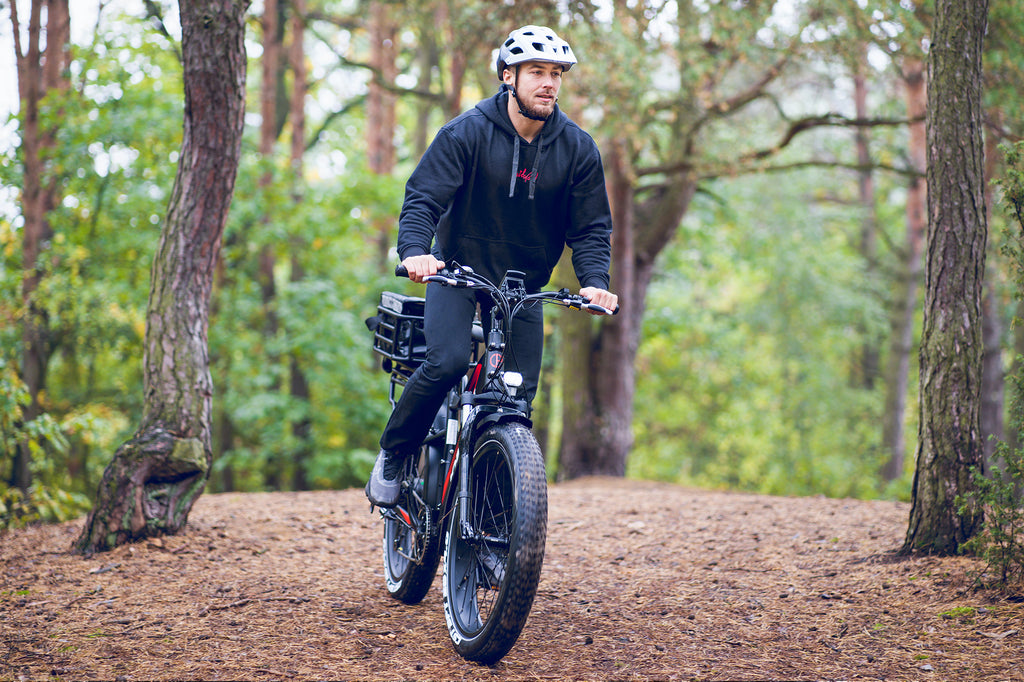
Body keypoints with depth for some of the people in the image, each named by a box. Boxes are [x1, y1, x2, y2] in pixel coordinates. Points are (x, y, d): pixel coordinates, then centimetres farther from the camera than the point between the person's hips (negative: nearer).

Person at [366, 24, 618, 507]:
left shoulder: (578, 149, -4)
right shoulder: (467, 132, -12)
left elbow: (591, 227, 0)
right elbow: (423, 196, -17)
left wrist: (594, 281, -19)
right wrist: (414, 251, -36)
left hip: (525, 283, 3)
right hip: (457, 269, -3)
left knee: (520, 394, -5)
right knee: (446, 363, -25)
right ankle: (393, 455, -2)